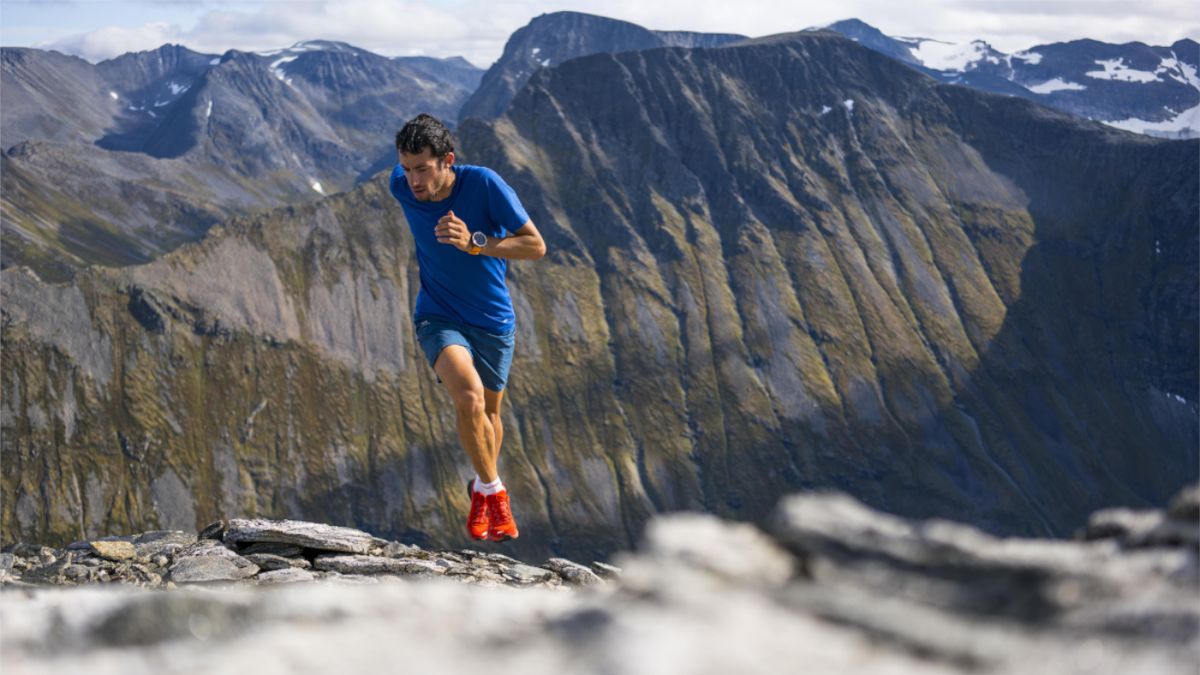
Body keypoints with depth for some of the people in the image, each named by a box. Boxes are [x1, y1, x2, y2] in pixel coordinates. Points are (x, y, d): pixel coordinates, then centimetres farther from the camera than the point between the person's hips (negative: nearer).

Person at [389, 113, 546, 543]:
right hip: (439, 317, 0)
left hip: (493, 319, 0)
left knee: (489, 411, 17)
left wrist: (474, 243, -32)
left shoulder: (484, 184, -23)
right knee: (468, 395, -27)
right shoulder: (401, 186, -14)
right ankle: (492, 490, -7)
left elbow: (536, 246, -20)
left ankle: (481, 488, 46)